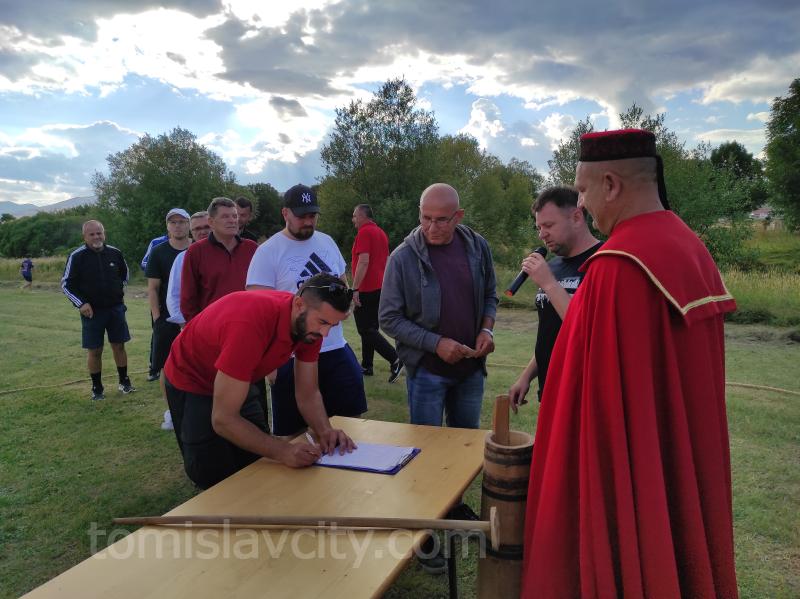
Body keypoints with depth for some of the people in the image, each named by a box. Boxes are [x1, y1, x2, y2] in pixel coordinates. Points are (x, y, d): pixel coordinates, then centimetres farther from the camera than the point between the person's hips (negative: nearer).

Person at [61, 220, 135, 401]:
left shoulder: (115, 253, 0)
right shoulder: (77, 257, -9)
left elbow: (124, 273, 19)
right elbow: (66, 284, -3)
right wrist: (81, 303, -12)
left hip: (116, 308, 2)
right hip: (91, 310, -2)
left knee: (119, 346, 9)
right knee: (94, 351, 5)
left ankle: (124, 381, 24)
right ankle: (97, 387, 19)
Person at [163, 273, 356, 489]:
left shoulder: (309, 323, -20)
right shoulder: (250, 324, -43)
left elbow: (308, 394, -10)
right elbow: (223, 419, -39)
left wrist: (325, 430, -30)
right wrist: (283, 451, -46)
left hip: (235, 382, 7)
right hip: (191, 382, -6)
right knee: (217, 477, -6)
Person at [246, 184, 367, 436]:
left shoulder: (327, 242, 8)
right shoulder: (268, 251, -10)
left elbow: (342, 283, 21)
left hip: (336, 349, 5)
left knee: (352, 420, 15)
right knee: (293, 432, 9)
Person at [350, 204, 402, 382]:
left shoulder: (364, 232, -12)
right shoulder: (381, 233, 16)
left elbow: (363, 262, -21)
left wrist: (355, 289, -21)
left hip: (367, 290, -9)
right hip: (380, 288, 9)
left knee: (365, 330, -6)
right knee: (370, 328, 13)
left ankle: (394, 359, -15)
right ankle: (366, 366, 18)